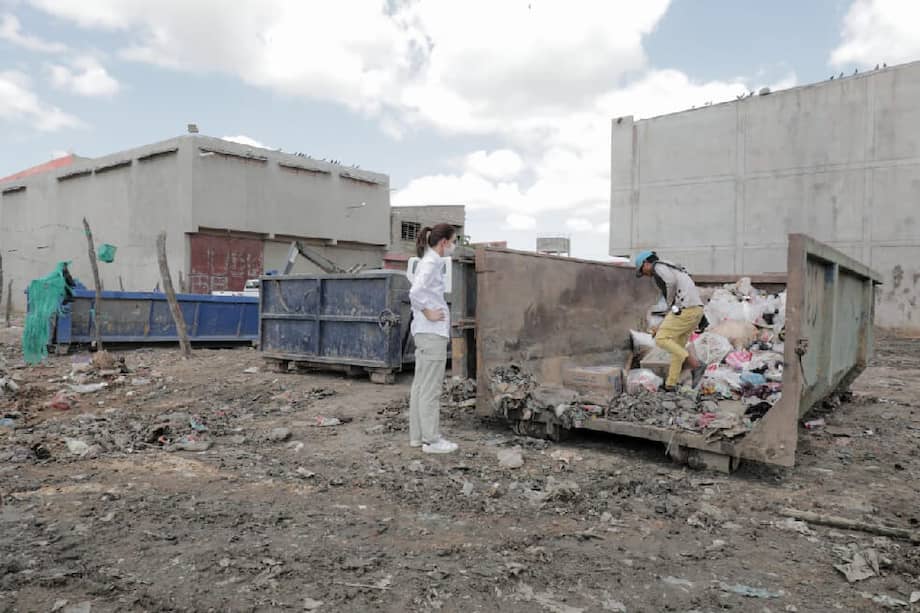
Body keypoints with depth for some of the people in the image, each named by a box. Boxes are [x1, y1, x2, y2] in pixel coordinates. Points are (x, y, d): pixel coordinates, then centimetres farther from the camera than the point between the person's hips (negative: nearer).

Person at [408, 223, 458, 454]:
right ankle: (431, 439, 5)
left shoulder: (429, 261, 15)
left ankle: (417, 435, 21)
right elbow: (416, 292, -28)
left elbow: (417, 292, 24)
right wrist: (428, 313, -16)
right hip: (433, 332, -10)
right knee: (431, 388, -3)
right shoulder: (432, 263, -14)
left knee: (421, 385, 13)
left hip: (425, 333, 10)